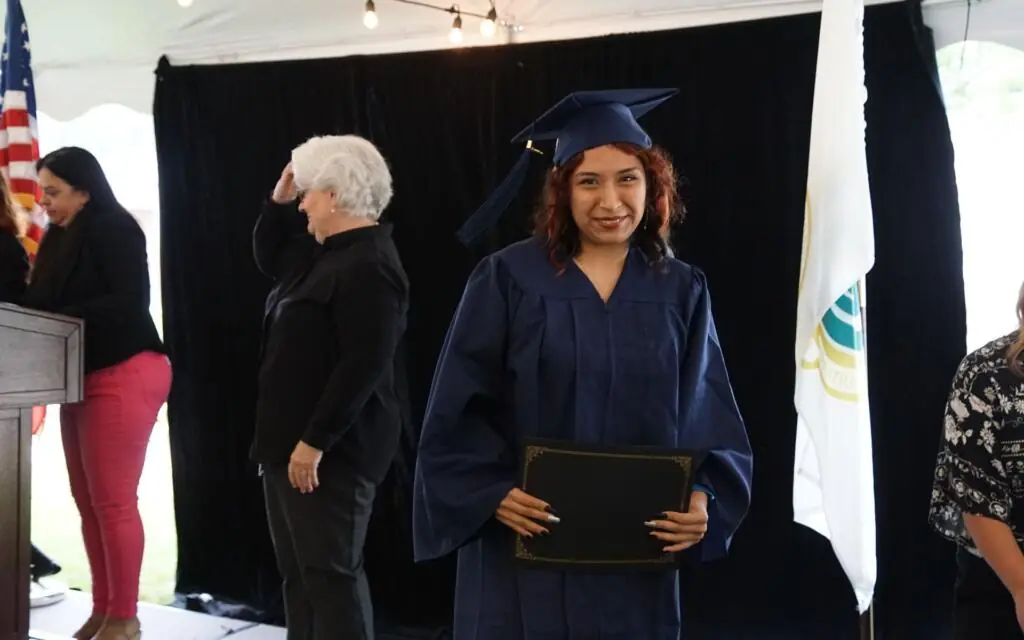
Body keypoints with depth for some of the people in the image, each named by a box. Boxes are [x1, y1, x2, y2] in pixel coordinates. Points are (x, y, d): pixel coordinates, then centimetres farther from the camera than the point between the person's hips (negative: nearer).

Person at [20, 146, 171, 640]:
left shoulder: (112, 228, -8)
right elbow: (46, 304, 18)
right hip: (81, 378, 9)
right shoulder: (60, 238, 16)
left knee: (113, 502, -6)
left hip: (122, 376, -9)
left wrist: (59, 320, -20)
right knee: (88, 502, 9)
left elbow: (130, 301, -18)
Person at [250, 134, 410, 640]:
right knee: (298, 575, 16)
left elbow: (364, 365, -26)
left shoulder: (368, 267, -19)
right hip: (292, 443, 11)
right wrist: (278, 201, 13)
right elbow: (268, 258, 30)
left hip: (328, 452, -11)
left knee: (330, 574, -5)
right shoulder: (328, 254, 13)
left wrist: (315, 441, -25)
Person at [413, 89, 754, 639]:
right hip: (522, 546, -2)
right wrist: (491, 492, -17)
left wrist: (703, 499, -13)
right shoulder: (508, 279, -4)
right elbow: (458, 409, -4)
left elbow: (711, 418, 3)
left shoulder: (681, 291, 5)